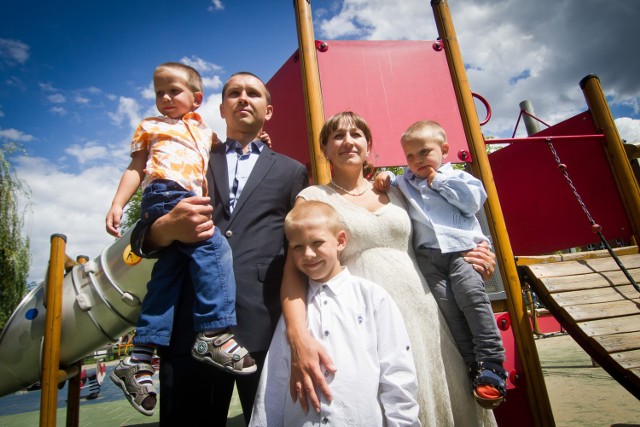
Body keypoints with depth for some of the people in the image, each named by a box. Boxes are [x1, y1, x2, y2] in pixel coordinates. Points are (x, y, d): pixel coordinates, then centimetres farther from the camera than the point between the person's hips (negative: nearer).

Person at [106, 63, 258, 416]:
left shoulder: (204, 131, 31)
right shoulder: (151, 126, 21)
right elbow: (136, 168, 15)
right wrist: (118, 203, 2)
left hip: (189, 201, 5)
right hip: (163, 195, -5)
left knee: (166, 275, 1)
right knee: (214, 247, -25)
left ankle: (138, 360, 6)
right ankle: (214, 334, -25)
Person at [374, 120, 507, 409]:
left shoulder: (457, 177, 14)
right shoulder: (405, 182, 24)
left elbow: (474, 200, -2)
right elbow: (391, 185, 42)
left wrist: (439, 182, 2)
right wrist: (385, 178, 18)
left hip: (461, 248, -2)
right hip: (428, 255, 3)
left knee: (472, 296, -18)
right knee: (447, 306, -9)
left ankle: (491, 366, -9)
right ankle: (474, 367, -1)